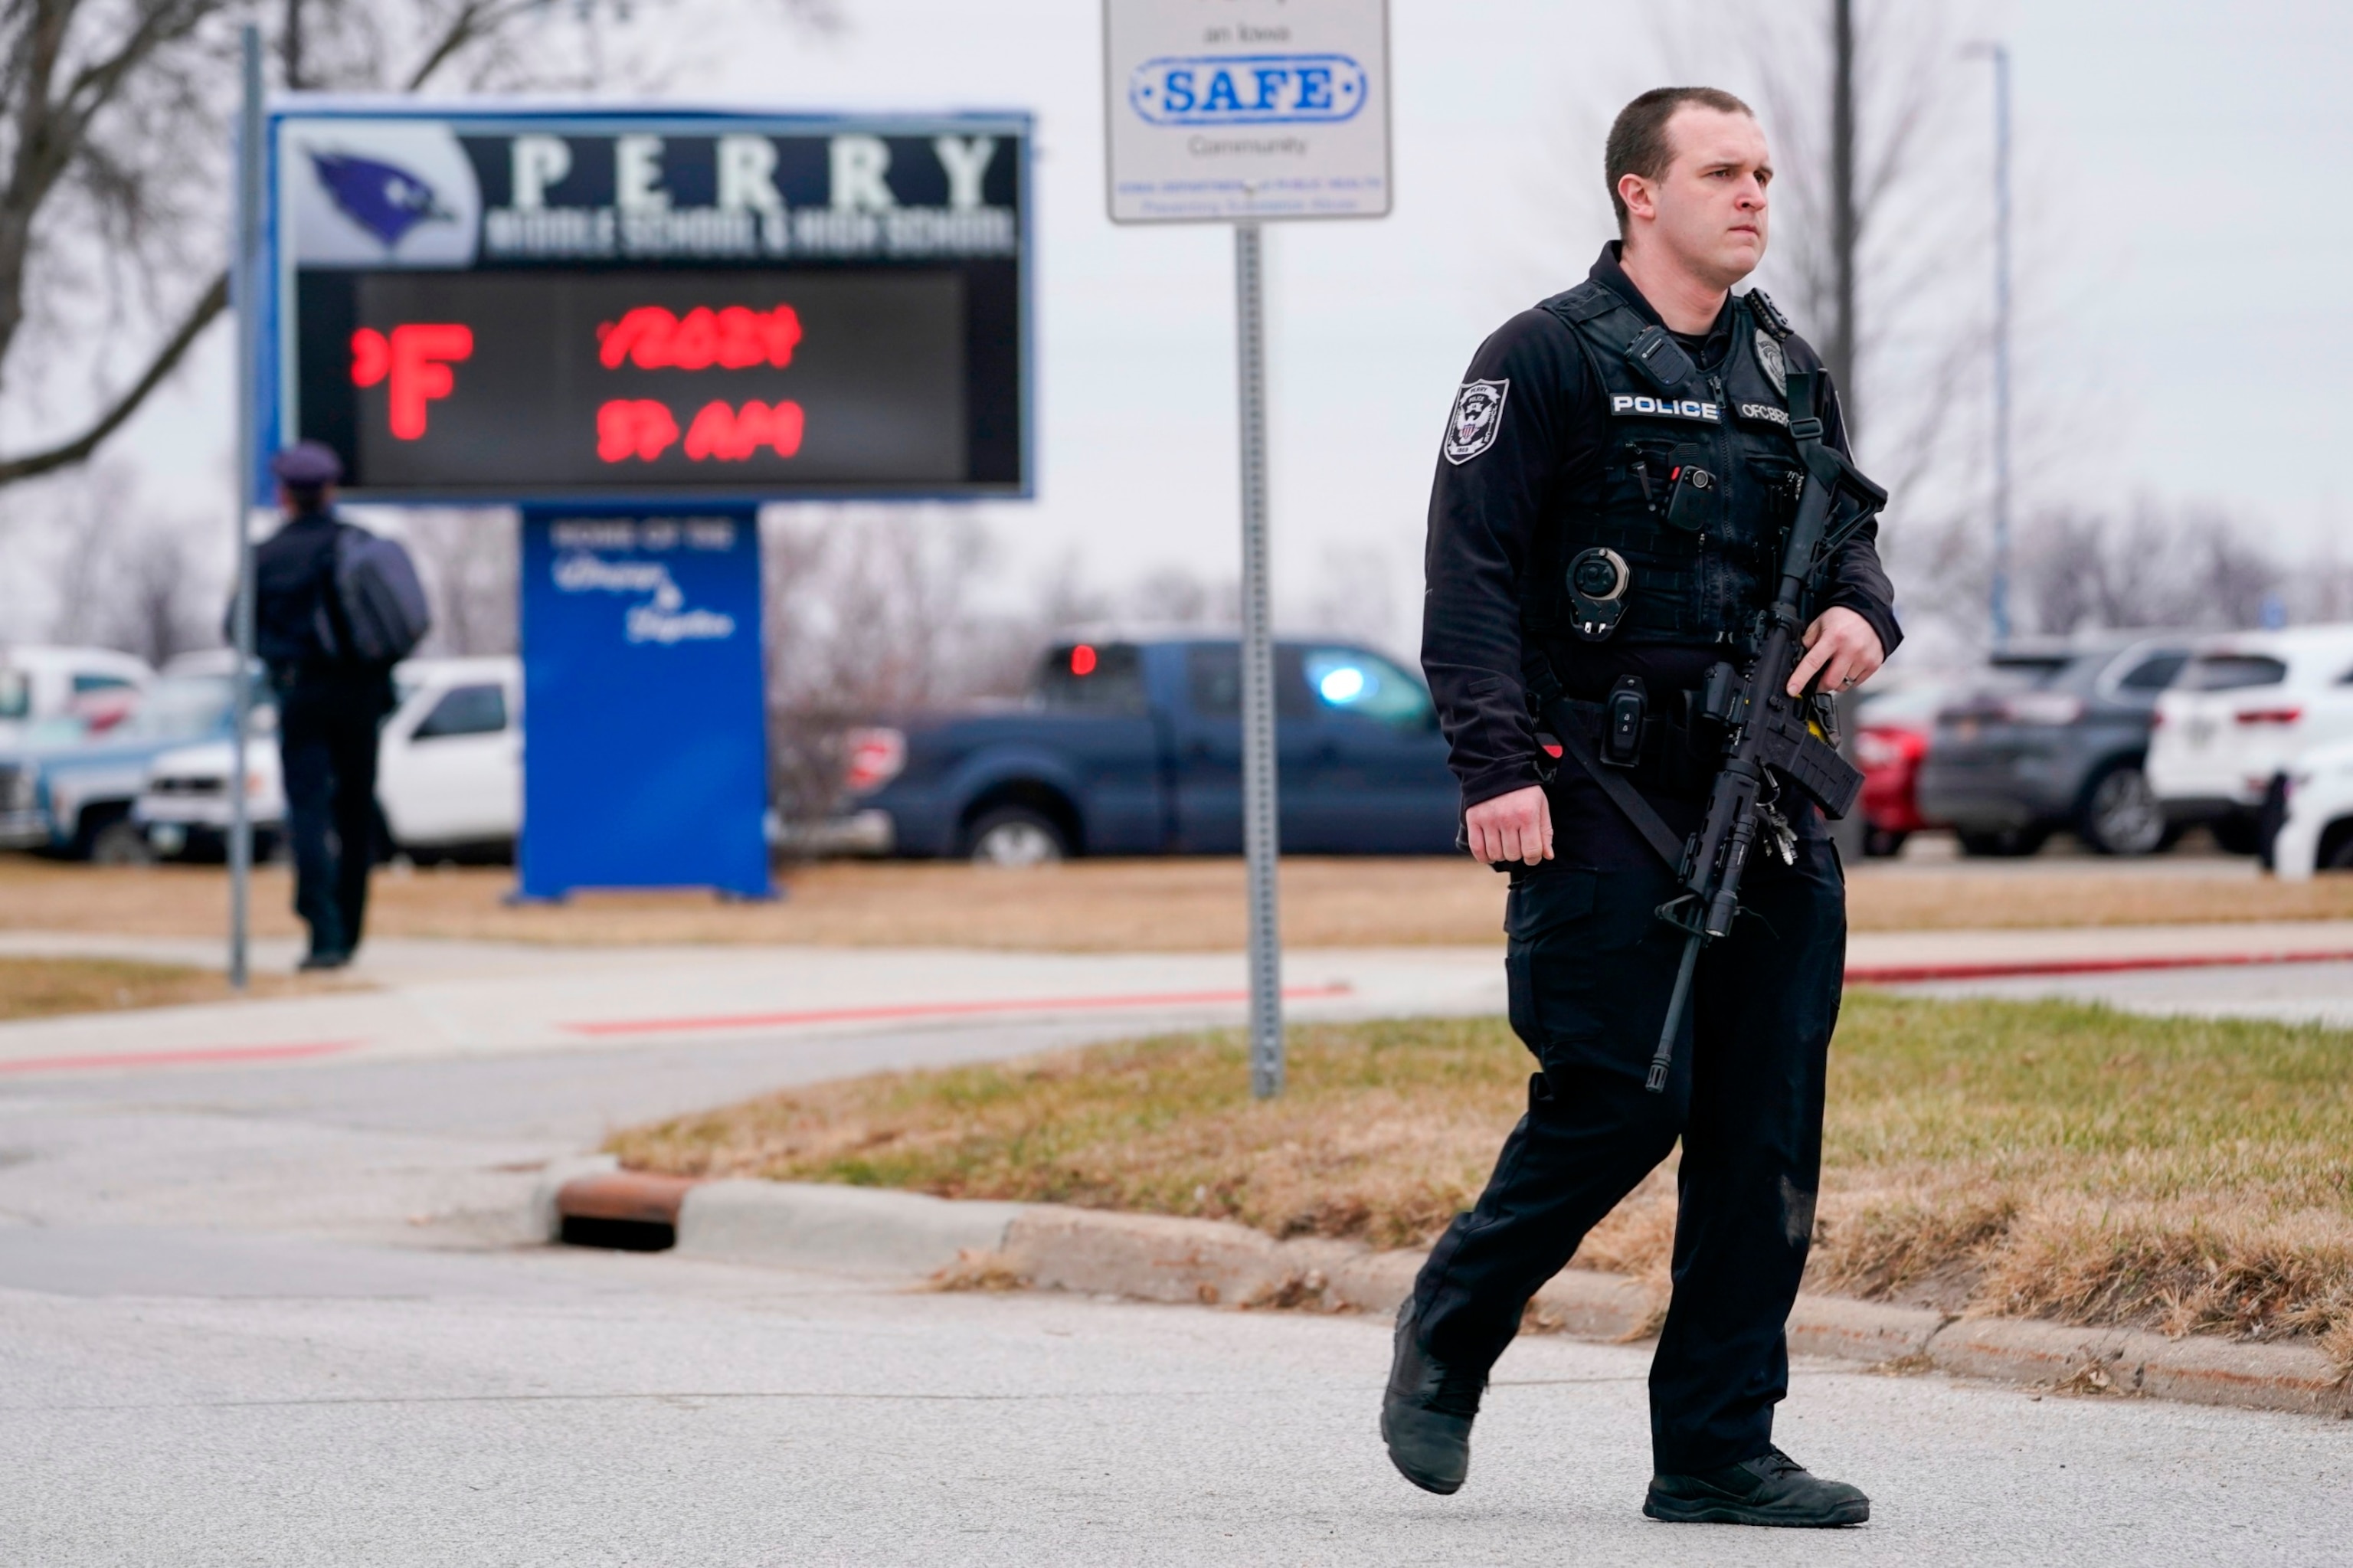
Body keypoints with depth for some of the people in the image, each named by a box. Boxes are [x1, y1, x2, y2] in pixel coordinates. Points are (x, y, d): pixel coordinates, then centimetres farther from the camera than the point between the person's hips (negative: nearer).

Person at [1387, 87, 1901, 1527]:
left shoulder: (1787, 370, 17)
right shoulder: (1549, 358, -3)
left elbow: (1845, 531, 23)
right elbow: (1472, 571, -8)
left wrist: (1862, 612, -2)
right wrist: (1496, 767, -18)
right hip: (1604, 798, -6)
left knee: (1765, 1136, 2)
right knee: (1621, 1104, -8)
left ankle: (1718, 1451, 7)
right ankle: (1450, 1331, 17)